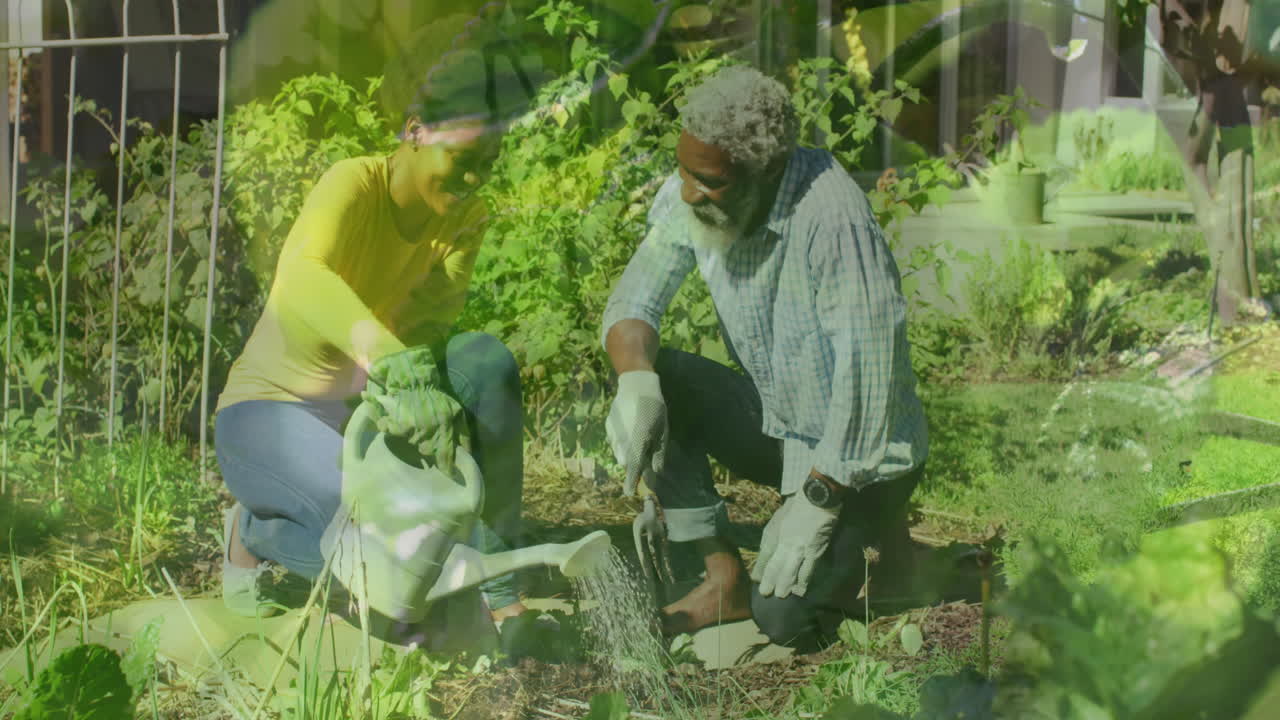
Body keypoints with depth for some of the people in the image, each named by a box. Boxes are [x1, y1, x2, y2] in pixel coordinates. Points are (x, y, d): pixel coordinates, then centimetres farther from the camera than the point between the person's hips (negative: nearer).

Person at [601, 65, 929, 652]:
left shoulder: (833, 218, -31)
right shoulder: (689, 197, -11)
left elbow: (870, 370, -29)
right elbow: (632, 301, -4)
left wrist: (817, 500, -26)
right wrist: (636, 383, -26)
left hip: (857, 449, -7)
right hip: (774, 422, 7)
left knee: (784, 615, -23)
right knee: (655, 385, -18)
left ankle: (872, 524, 9)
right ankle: (724, 578, -6)